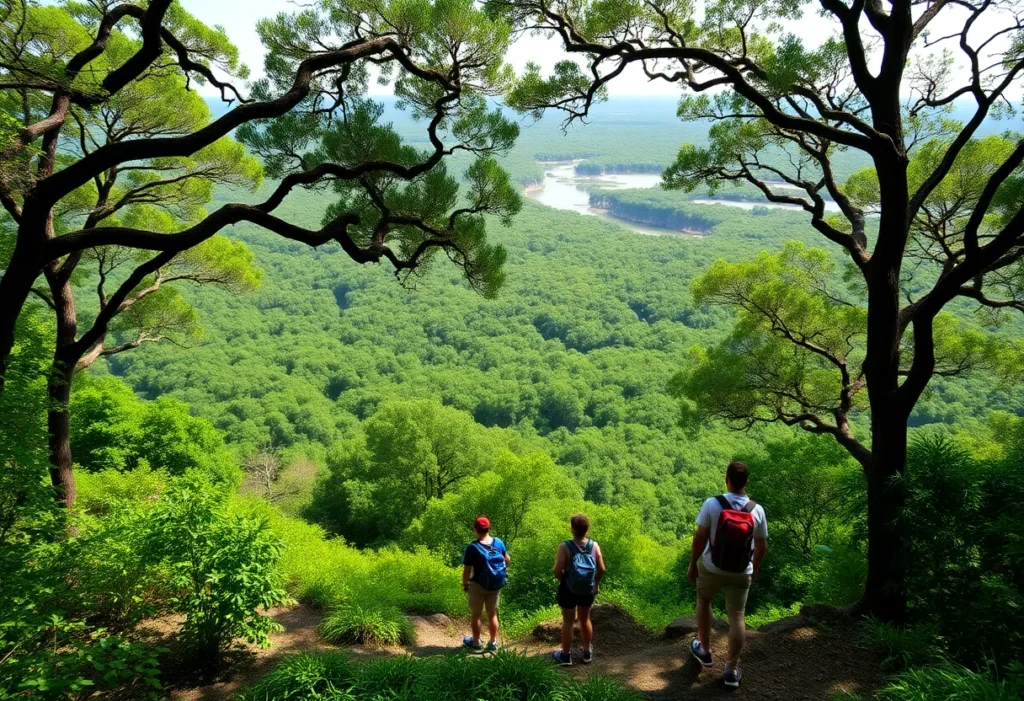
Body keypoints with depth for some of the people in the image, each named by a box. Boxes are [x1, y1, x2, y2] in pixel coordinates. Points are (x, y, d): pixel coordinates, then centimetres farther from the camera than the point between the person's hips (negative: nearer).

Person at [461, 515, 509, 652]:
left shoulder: (472, 548, -18)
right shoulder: (498, 542, -4)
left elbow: (467, 570, -15)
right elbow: (507, 560, 9)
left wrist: (465, 585, 0)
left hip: (478, 585, -4)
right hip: (496, 585, 5)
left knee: (476, 614, 12)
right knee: (492, 613, 15)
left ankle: (476, 642, 23)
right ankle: (493, 643, 22)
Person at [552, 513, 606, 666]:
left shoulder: (565, 547, -20)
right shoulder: (594, 546, -11)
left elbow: (557, 570, -22)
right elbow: (602, 569, -7)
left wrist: (562, 580, -2)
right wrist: (596, 584, 9)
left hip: (568, 589, -3)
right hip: (587, 590, 3)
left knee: (568, 621, 11)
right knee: (585, 620, 21)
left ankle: (566, 656, 21)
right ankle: (587, 653, 34)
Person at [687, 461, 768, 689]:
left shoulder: (712, 504, -19)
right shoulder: (757, 510, -11)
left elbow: (700, 538, -15)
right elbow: (762, 546, -1)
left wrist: (692, 565, -1)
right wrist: (755, 568, 17)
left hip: (711, 568, -1)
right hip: (741, 573, 1)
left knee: (703, 601, 26)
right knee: (736, 616, 11)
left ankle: (704, 650, 35)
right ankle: (732, 670, 16)